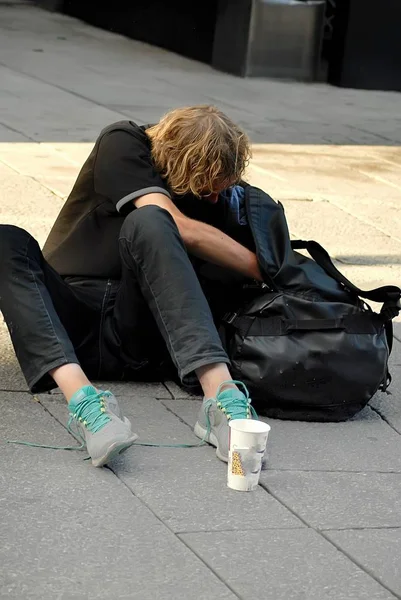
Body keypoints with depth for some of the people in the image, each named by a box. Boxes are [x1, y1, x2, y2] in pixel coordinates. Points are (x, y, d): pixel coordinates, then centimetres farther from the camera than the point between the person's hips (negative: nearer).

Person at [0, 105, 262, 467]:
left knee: (146, 224, -28)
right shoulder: (123, 144, -3)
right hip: (69, 319, -1)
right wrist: (263, 268, -11)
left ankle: (221, 394, -46)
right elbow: (179, 227, -15)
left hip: (136, 340, 1)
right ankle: (80, 395, -52)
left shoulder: (214, 189, 12)